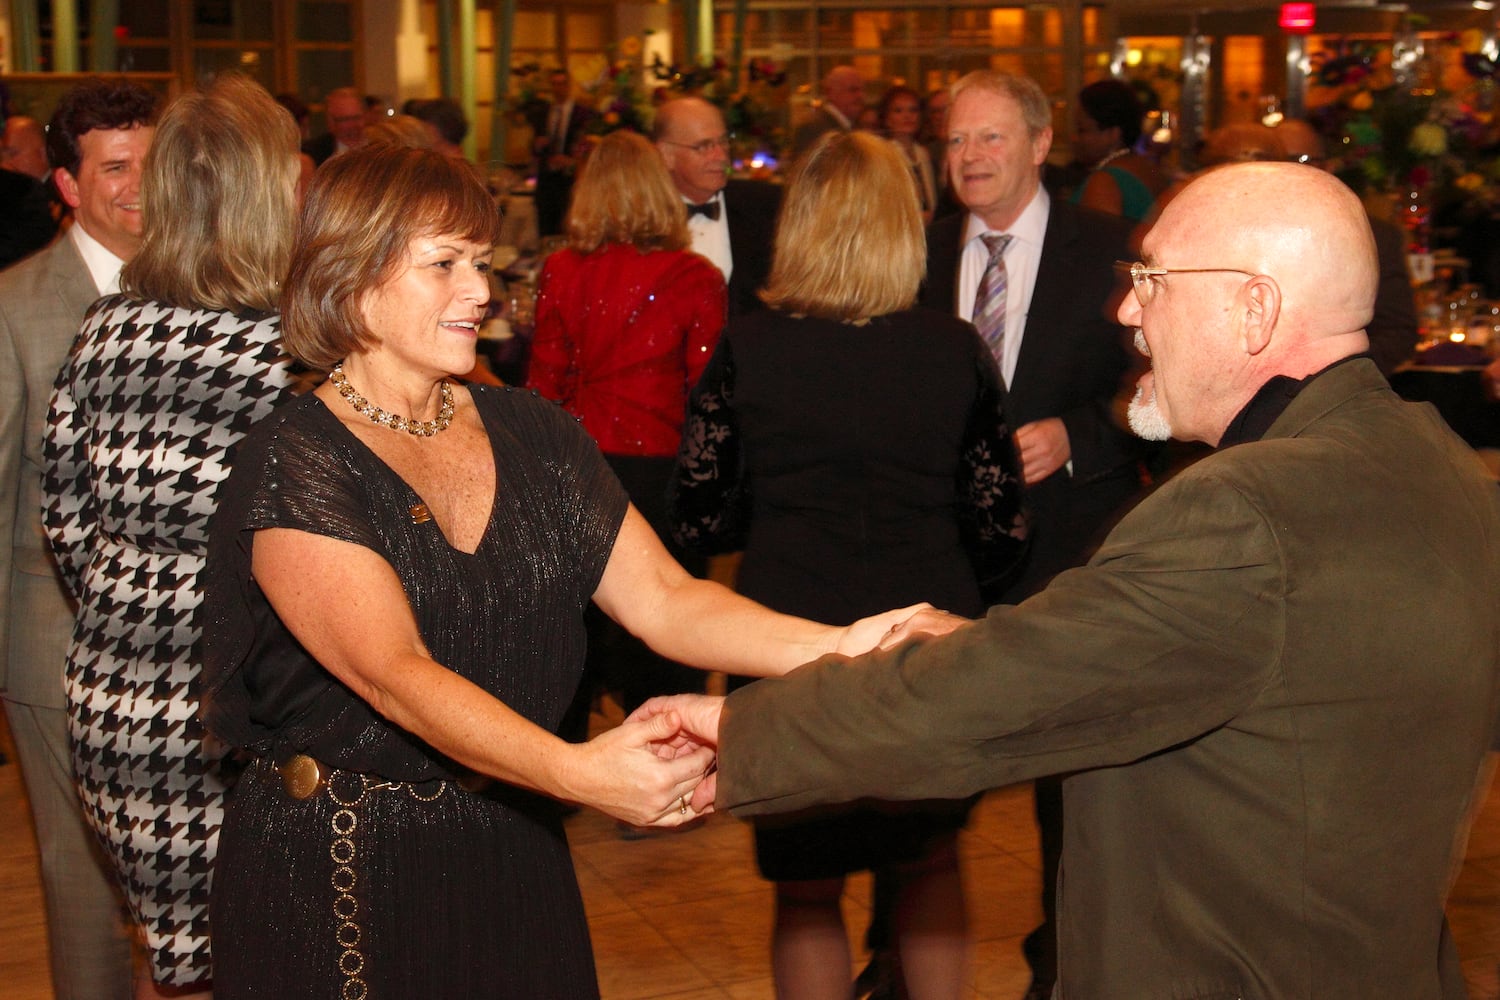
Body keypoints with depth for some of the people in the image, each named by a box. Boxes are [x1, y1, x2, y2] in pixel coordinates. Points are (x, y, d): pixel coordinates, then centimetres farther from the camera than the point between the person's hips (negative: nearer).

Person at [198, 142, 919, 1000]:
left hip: (514, 862, 5)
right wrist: (579, 773, -41)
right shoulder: (294, 467, -14)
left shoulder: (531, 434, 4)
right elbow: (396, 675, -26)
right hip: (337, 873, -5)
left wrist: (835, 645, -21)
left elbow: (664, 599, -4)